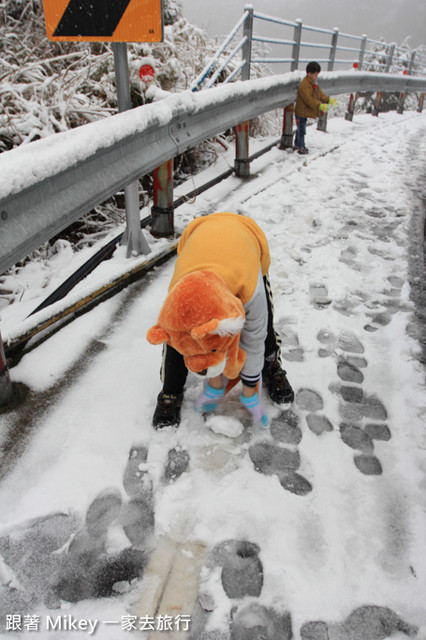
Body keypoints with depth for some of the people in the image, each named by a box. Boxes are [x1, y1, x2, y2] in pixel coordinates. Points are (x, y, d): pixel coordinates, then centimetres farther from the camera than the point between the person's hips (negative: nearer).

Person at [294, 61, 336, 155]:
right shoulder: (304, 85, -23)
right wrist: (320, 106, -36)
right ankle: (300, 148, 8)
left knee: (300, 129, 20)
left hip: (304, 112, 10)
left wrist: (329, 100, -4)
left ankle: (297, 144, 33)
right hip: (301, 112, -10)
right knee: (301, 130, -1)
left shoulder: (314, 83, 10)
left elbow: (320, 94, 11)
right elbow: (309, 99, -30)